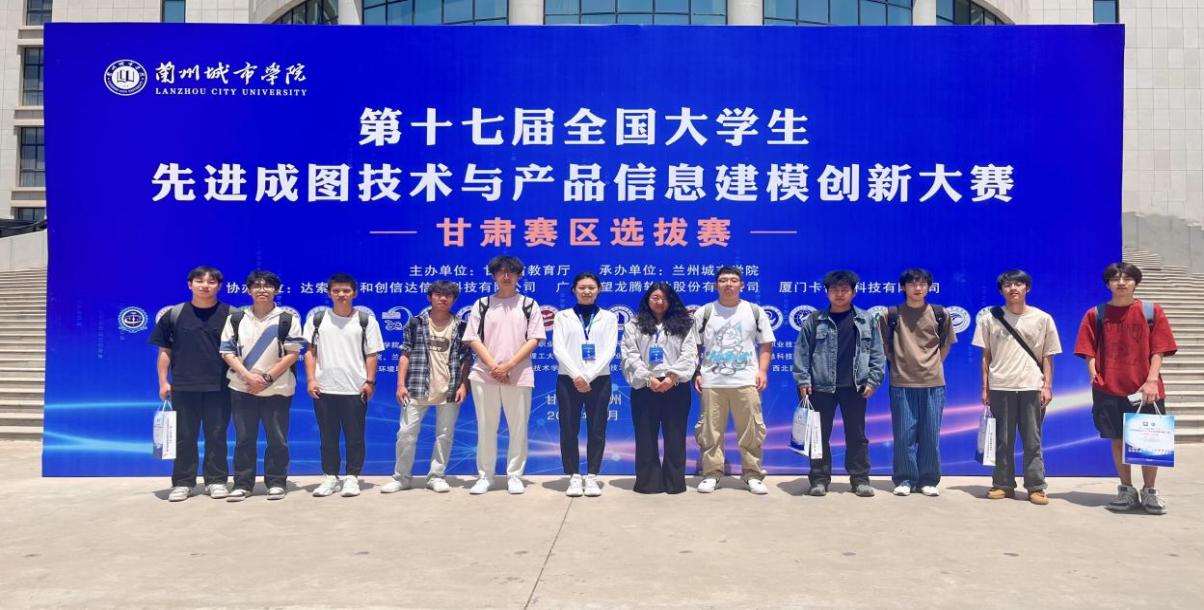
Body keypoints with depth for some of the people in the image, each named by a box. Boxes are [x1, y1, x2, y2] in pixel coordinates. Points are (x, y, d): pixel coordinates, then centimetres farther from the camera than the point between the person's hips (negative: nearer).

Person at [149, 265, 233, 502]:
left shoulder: (230, 314, 2)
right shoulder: (174, 314, 5)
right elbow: (164, 351, 8)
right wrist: (163, 382, 1)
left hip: (219, 386, -1)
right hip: (183, 386, 1)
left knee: (216, 435, 5)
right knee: (184, 436, 7)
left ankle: (216, 480, 15)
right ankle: (182, 483, 16)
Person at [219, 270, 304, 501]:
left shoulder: (287, 319, 1)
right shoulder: (236, 318, 7)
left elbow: (292, 353, -4)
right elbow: (227, 351, 2)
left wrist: (267, 378, -12)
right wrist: (248, 376, -12)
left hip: (277, 389, -1)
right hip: (242, 388, 2)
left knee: (277, 439, 1)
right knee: (244, 439, 5)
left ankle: (276, 482, 12)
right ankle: (242, 483, 13)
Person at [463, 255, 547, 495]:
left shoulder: (529, 304, 7)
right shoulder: (482, 304, 9)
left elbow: (534, 339, 0)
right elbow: (473, 339, 2)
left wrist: (509, 365, -11)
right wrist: (493, 366, -11)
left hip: (519, 375, 0)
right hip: (485, 374, 1)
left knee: (518, 428, 2)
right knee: (486, 428, 5)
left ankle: (515, 476, 12)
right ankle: (484, 476, 14)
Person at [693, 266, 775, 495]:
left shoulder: (755, 311, 8)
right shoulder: (704, 312, 7)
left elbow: (765, 344, 9)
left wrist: (762, 371, -2)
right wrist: (696, 373, -1)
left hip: (746, 381, 0)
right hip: (712, 382, 0)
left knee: (751, 431, 1)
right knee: (710, 431, 2)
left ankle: (752, 475, 12)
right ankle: (711, 474, 12)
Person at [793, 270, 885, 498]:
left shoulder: (866, 320, 6)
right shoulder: (814, 320, 2)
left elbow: (877, 353, 7)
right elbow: (802, 352, 1)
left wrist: (873, 380, -1)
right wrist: (803, 380, -6)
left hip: (855, 387, 1)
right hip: (821, 387, -1)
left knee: (857, 435, 7)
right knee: (820, 434, 4)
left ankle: (860, 479, 17)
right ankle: (819, 479, 13)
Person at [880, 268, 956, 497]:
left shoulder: (940, 314, 6)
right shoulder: (891, 315, 2)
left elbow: (946, 344, 17)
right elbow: (885, 345, 11)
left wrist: (934, 365, 9)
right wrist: (898, 364, 6)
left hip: (933, 383, 1)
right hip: (902, 383, -1)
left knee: (931, 434, 3)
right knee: (904, 434, 0)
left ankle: (929, 481, 14)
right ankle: (904, 480, 11)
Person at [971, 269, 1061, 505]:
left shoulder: (1042, 319, 5)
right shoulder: (990, 319, 5)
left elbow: (1047, 356, 7)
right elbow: (986, 356, 7)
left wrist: (1047, 386, 0)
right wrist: (985, 388, 3)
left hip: (1032, 388, 0)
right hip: (1000, 387, 0)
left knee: (1033, 441, 2)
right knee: (1002, 440, 5)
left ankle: (1036, 487, 8)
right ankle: (1003, 484, 13)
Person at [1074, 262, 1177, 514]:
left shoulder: (1152, 311, 3)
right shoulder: (1096, 314, 5)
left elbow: (1158, 350, 0)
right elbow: (1089, 352, 4)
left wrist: (1151, 380, -10)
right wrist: (1095, 379, -7)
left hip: (1145, 390, 0)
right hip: (1109, 390, 1)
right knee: (1118, 441, 6)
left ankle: (1149, 492, 17)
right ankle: (1127, 491, 19)